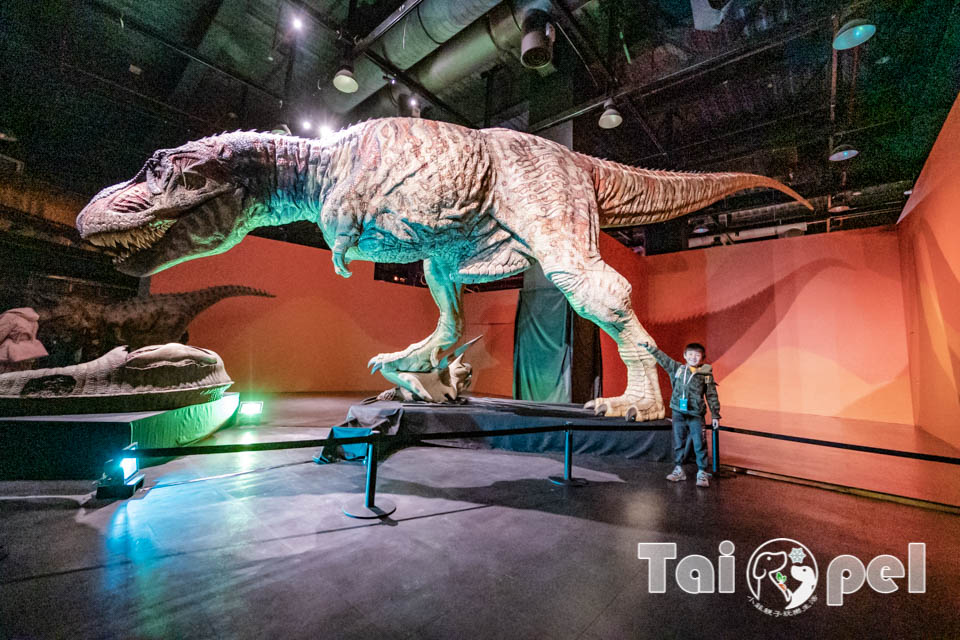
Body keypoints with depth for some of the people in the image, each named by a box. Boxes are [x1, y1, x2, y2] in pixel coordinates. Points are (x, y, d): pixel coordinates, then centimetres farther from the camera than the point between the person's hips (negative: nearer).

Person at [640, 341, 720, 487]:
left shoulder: (707, 374, -3)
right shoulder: (677, 368, 3)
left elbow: (712, 396, 1)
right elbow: (663, 358, 4)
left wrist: (715, 415, 2)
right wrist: (649, 347, -3)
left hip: (696, 415, -2)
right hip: (678, 413, 3)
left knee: (699, 445, 1)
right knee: (678, 443, 12)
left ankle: (702, 473, 15)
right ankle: (679, 470, 24)